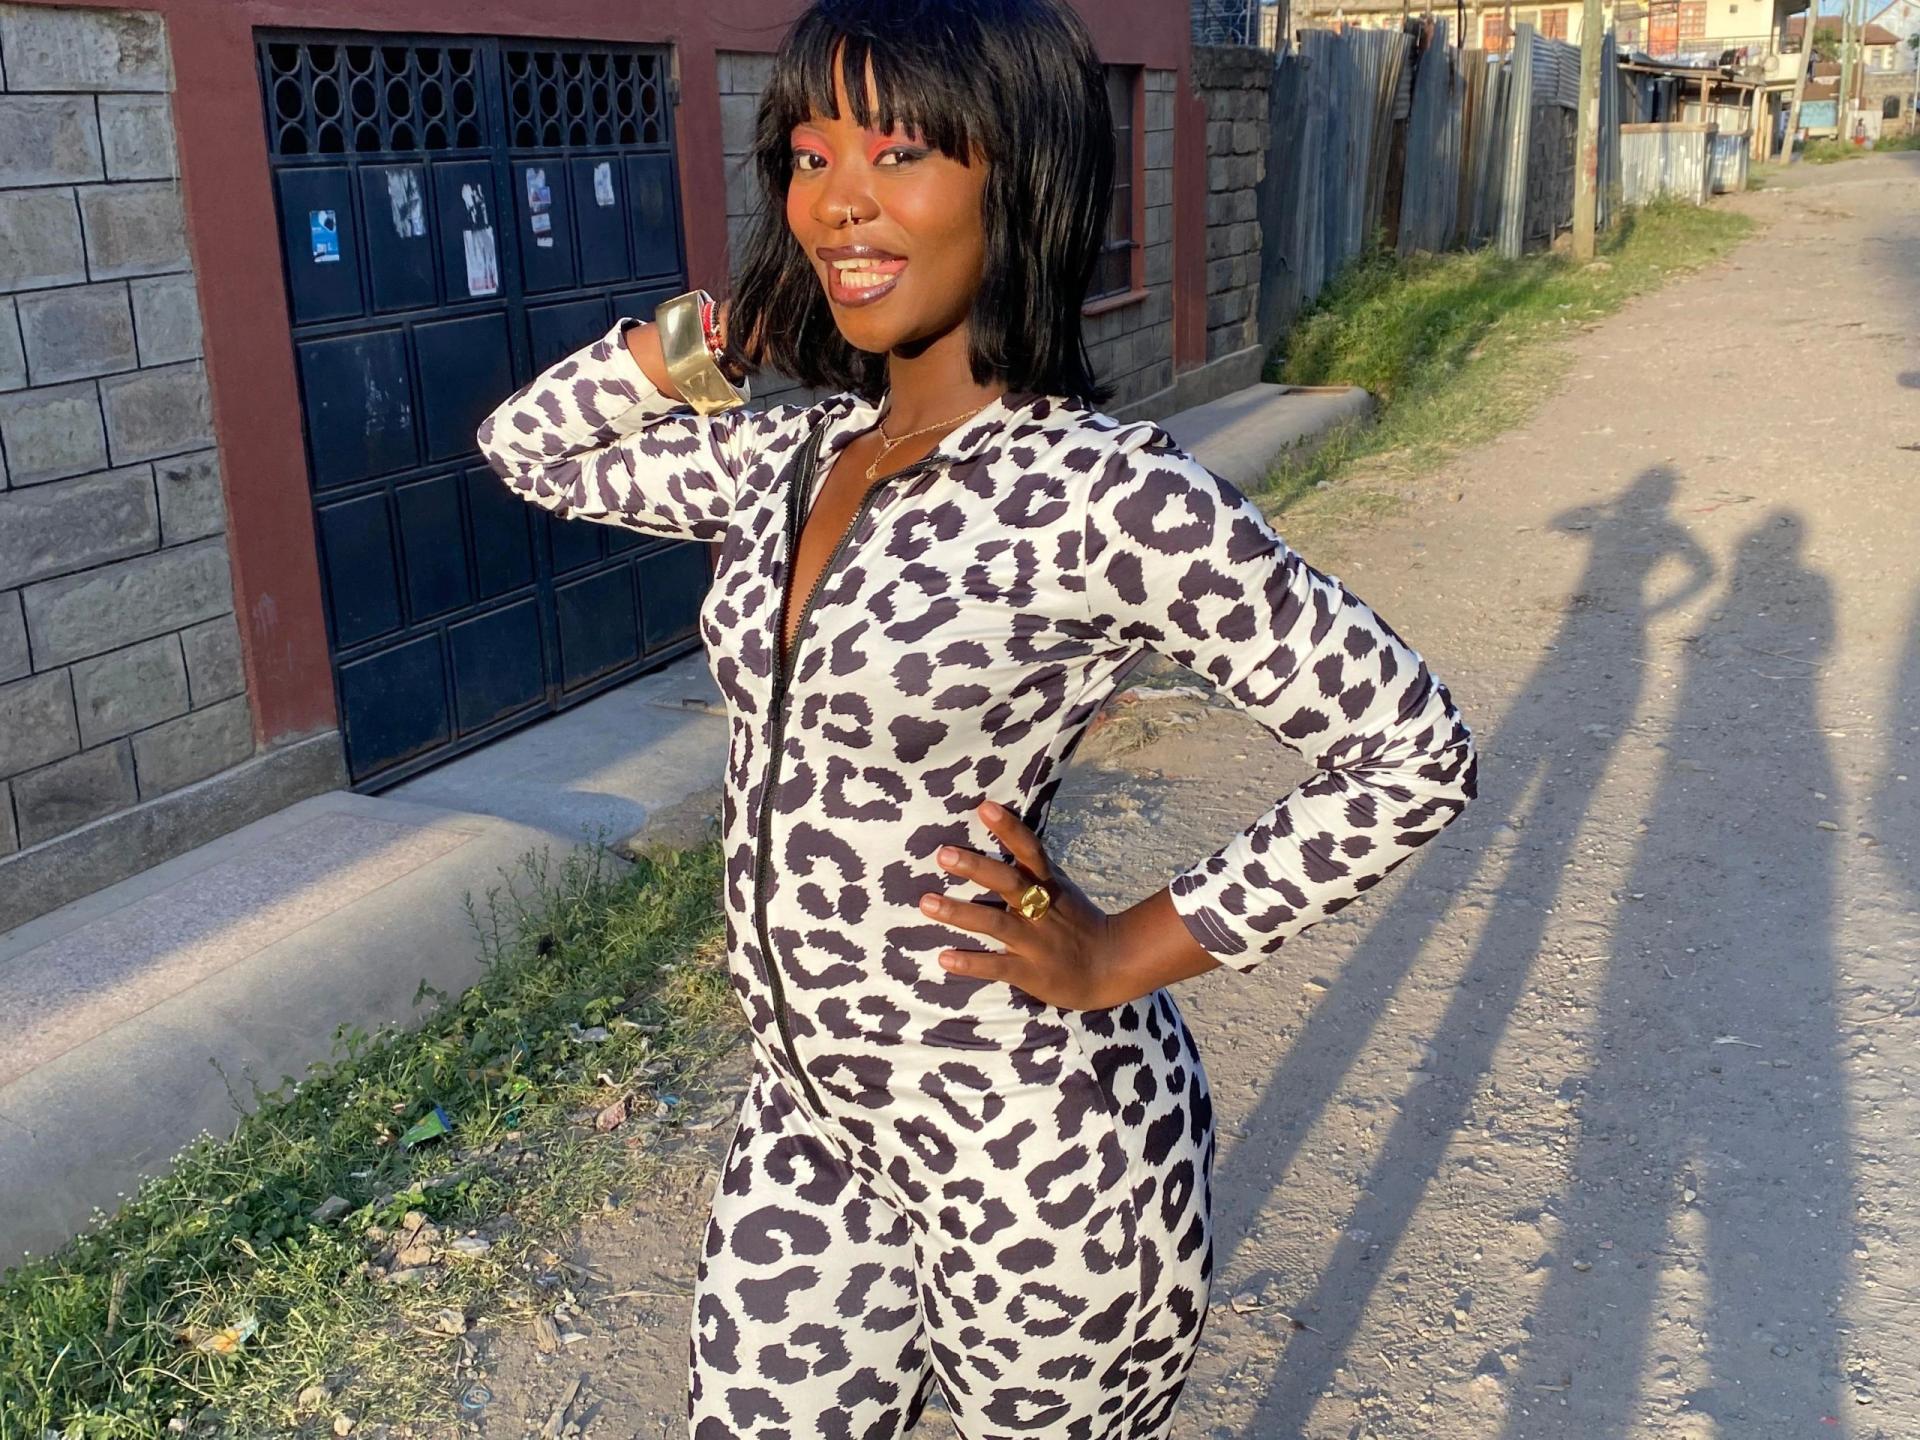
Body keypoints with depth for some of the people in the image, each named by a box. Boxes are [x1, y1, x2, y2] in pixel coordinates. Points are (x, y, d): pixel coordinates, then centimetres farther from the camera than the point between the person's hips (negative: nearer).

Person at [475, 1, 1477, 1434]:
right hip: (815, 1117, 6)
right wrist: (724, 330, -1)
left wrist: (1130, 955, -14)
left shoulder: (1117, 497, -21)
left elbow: (1417, 754, -16)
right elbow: (532, 446, 14)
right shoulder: (795, 458, -1)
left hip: (1035, 1155, -6)